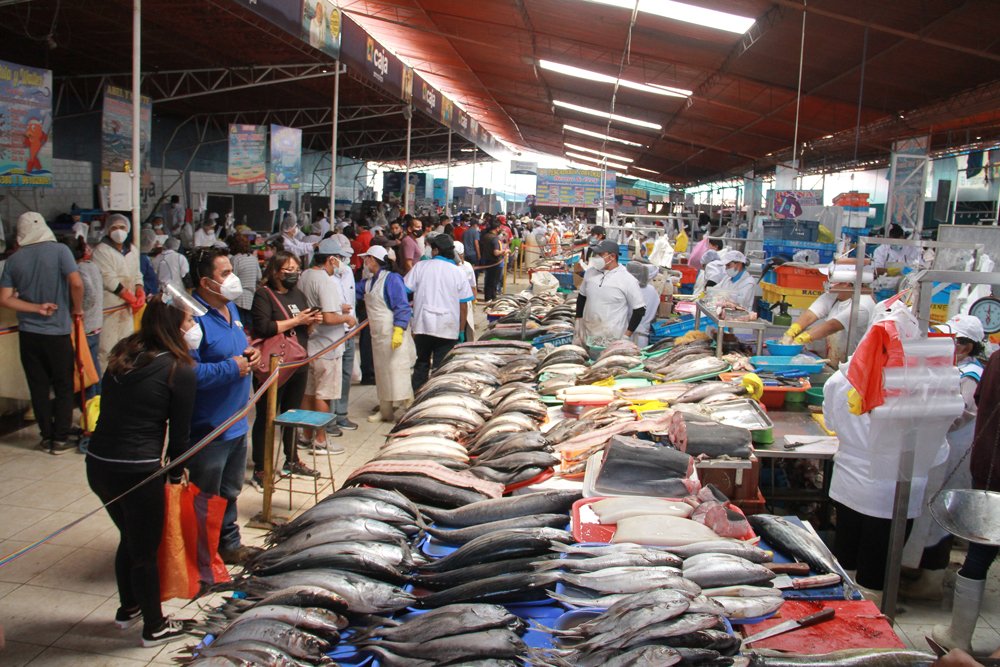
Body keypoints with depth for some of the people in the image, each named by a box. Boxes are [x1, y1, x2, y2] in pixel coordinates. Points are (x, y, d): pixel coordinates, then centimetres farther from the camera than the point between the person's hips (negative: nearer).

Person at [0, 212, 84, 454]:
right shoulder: (59, 250, -8)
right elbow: (76, 283, -18)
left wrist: (36, 308, -5)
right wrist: (77, 308, -3)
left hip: (28, 333, 3)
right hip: (58, 332, -3)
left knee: (38, 387, 11)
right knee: (63, 387, 9)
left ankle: (47, 436, 17)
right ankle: (60, 439, 9)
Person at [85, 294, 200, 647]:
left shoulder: (122, 354, 8)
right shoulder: (180, 370, -10)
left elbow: (113, 411, 15)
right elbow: (179, 432, -4)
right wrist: (178, 470, 10)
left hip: (98, 463, 7)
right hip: (138, 471, -6)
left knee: (129, 538, 27)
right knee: (145, 551, 12)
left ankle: (128, 608, 46)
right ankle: (155, 627, 30)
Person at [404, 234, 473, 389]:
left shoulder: (420, 267, -3)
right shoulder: (458, 272, -2)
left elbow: (404, 290, -1)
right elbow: (463, 305, -2)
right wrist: (461, 330, 6)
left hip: (423, 325, 1)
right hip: (448, 329, -1)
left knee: (421, 364, 16)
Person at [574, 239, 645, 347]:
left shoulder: (627, 280, -11)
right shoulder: (590, 272, 3)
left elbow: (640, 309, -6)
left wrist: (626, 336, -9)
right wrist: (578, 321, 11)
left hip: (612, 340, -5)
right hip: (587, 336, 5)